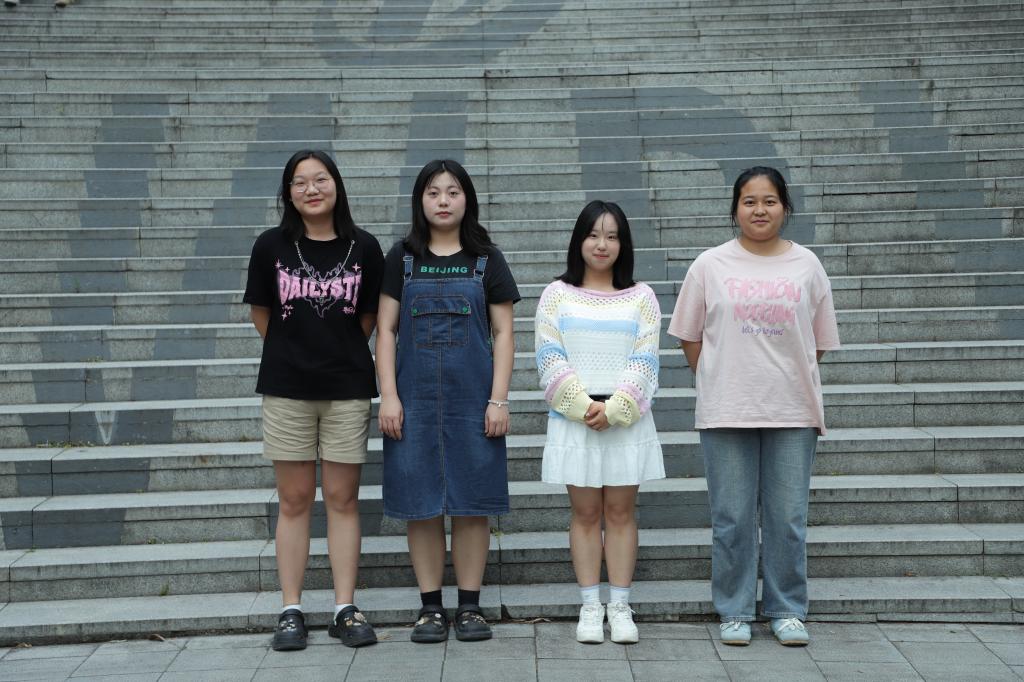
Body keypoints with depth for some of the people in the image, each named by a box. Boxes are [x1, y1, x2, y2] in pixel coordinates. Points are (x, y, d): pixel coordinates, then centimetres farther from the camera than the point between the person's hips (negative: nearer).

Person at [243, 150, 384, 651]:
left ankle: (345, 609, 11)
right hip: (286, 389, 0)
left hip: (348, 389, 0)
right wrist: (294, 354, 11)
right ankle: (291, 611, 12)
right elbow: (262, 314, 8)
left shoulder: (363, 248, 1)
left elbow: (370, 316, 9)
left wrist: (340, 353, 8)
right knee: (294, 500, 5)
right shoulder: (272, 246, 0)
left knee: (342, 498, 4)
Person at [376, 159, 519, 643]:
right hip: (416, 398, 1)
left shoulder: (486, 260, 7)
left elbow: (503, 333, 5)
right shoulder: (402, 258, 8)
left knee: (471, 502, 2)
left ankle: (469, 607, 11)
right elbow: (386, 330, 6)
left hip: (472, 398, 0)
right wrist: (388, 395, -3)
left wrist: (499, 399, -4)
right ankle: (430, 607, 12)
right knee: (420, 503, 2)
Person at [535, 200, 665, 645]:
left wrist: (613, 409, -13)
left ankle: (620, 607, 10)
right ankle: (590, 607, 10)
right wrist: (584, 407, -13)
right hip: (573, 420, 0)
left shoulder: (640, 297, 7)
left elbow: (644, 362, -1)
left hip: (627, 419, 0)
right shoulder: (557, 295, 5)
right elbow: (550, 358, -2)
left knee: (621, 511, 4)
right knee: (585, 511, 4)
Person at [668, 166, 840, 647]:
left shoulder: (806, 265, 6)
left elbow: (818, 341, 12)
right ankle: (735, 611, 17)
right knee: (732, 518, 4)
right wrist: (721, 385, 6)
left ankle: (787, 610, 19)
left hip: (792, 412, 1)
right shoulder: (710, 265, 3)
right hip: (726, 412, -1)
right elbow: (689, 337, 8)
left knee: (788, 518, 5)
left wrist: (789, 381, 7)